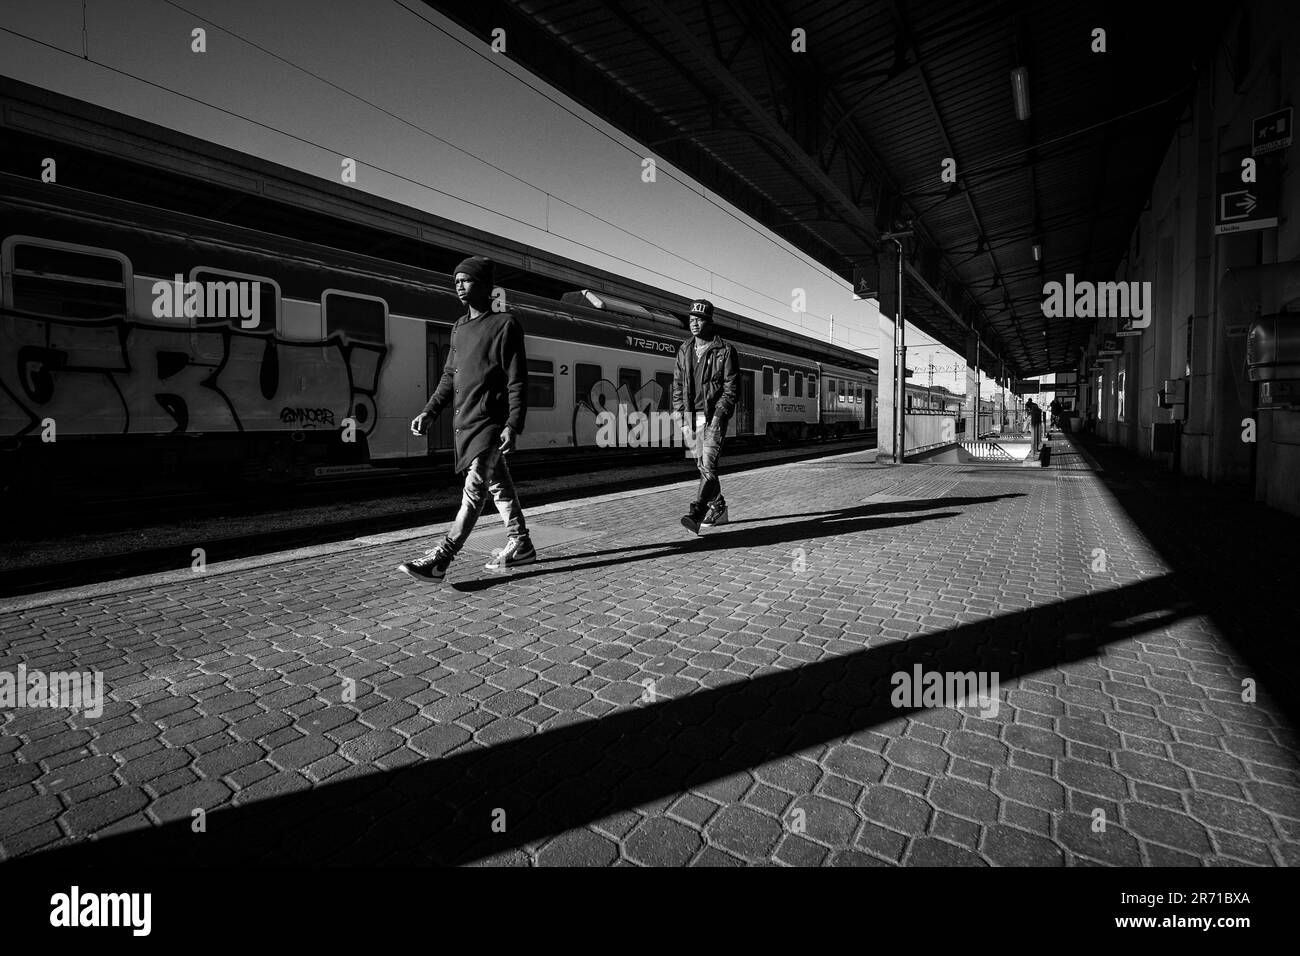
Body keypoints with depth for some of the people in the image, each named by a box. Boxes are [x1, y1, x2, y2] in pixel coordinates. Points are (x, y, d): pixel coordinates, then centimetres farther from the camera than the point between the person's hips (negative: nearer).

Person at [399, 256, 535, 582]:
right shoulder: (459, 328, 16)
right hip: (464, 421, 8)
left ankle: (441, 559, -14)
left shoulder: (505, 325, -5)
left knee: (475, 488, -11)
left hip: (490, 423, -8)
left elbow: (517, 381, -10)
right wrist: (429, 412, 9)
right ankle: (519, 545, 22)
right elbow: (450, 376, 20)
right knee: (497, 484, 12)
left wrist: (513, 426, -18)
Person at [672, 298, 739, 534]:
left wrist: (719, 414, -17)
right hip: (692, 416, 6)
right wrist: (680, 415, 5)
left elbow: (731, 386, -7)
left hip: (714, 414, -6)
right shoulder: (684, 351, 12)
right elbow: (677, 385, 14)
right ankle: (717, 508, 24)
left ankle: (696, 512, -23)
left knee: (708, 463, -16)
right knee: (702, 465, 11)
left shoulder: (725, 350, -2)